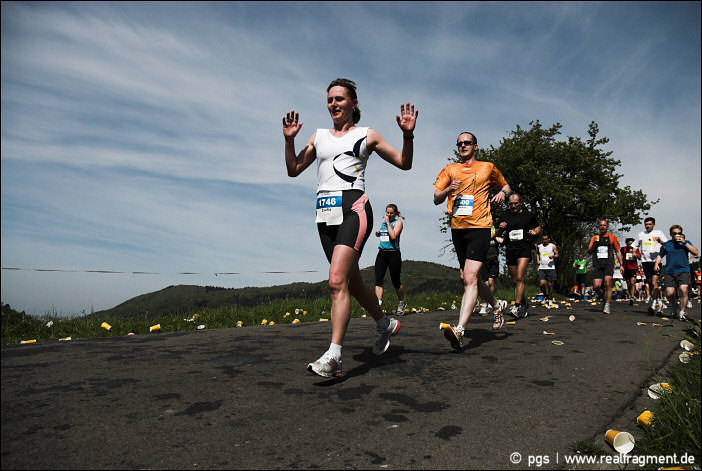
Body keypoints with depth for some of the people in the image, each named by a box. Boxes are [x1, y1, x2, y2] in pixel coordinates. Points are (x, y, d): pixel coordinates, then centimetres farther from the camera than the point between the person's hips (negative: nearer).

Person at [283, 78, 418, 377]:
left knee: (337, 281, -20)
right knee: (352, 282, 12)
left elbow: (404, 163, 11)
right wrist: (289, 140, 7)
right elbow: (293, 170, 20)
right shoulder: (319, 136, 20)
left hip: (353, 207, -5)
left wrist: (407, 134, -4)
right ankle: (385, 324, 35)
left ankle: (333, 357, -17)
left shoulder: (367, 135, 10)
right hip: (325, 212, 6)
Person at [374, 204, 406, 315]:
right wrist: (377, 233, 8)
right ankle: (378, 304, -12)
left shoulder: (398, 222, -3)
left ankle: (401, 303, 26)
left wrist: (388, 222, -13)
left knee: (396, 281, 4)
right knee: (378, 280, -9)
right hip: (381, 253, 5)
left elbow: (393, 236, -19)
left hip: (394, 254, -5)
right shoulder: (383, 221, 15)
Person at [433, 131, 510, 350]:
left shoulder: (488, 168, 11)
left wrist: (502, 193, 2)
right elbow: (436, 199, 8)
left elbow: (505, 185, 25)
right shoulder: (450, 170, 15)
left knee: (470, 278, -19)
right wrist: (448, 190, -13)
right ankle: (497, 305, 41)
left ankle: (459, 330, -26)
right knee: (472, 278, 14)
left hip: (479, 227, -4)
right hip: (457, 228, 4)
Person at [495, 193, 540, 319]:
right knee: (514, 281, 9)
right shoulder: (506, 217, 14)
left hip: (524, 248, -4)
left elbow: (538, 227, 22)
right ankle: (523, 304, 29)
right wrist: (500, 228, -3)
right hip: (510, 250, 4)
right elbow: (498, 234, 19)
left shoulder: (528, 215, 9)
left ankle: (517, 307, -21)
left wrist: (535, 232, -1)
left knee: (519, 278, -19)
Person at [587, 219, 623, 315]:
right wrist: (594, 244, -7)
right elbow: (589, 252, 11)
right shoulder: (594, 238, 16)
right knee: (596, 286, -8)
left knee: (607, 283, -18)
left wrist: (621, 265, 10)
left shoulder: (612, 237, 12)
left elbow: (618, 251, 16)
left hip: (609, 263, -2)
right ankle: (605, 298, 21)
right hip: (597, 264, 2)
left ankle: (607, 305, -9)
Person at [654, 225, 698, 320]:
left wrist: (685, 243, -10)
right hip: (670, 272, 1)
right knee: (669, 293, -7)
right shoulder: (666, 244, 14)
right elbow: (660, 255, 21)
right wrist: (656, 263, 3)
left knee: (683, 290, -19)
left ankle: (682, 313, -6)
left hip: (683, 271, -1)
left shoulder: (686, 243, 10)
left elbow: (695, 253, -3)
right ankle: (674, 306, 26)